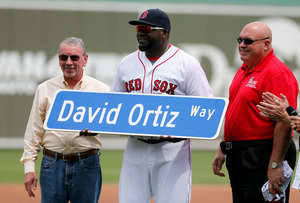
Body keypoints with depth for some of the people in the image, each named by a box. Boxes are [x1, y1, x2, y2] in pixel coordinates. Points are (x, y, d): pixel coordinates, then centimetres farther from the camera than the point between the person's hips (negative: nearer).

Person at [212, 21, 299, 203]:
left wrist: (275, 165, -26)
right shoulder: (244, 71, 16)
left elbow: (284, 123, -22)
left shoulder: (277, 72, -15)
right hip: (238, 157, 10)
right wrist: (223, 149, 22)